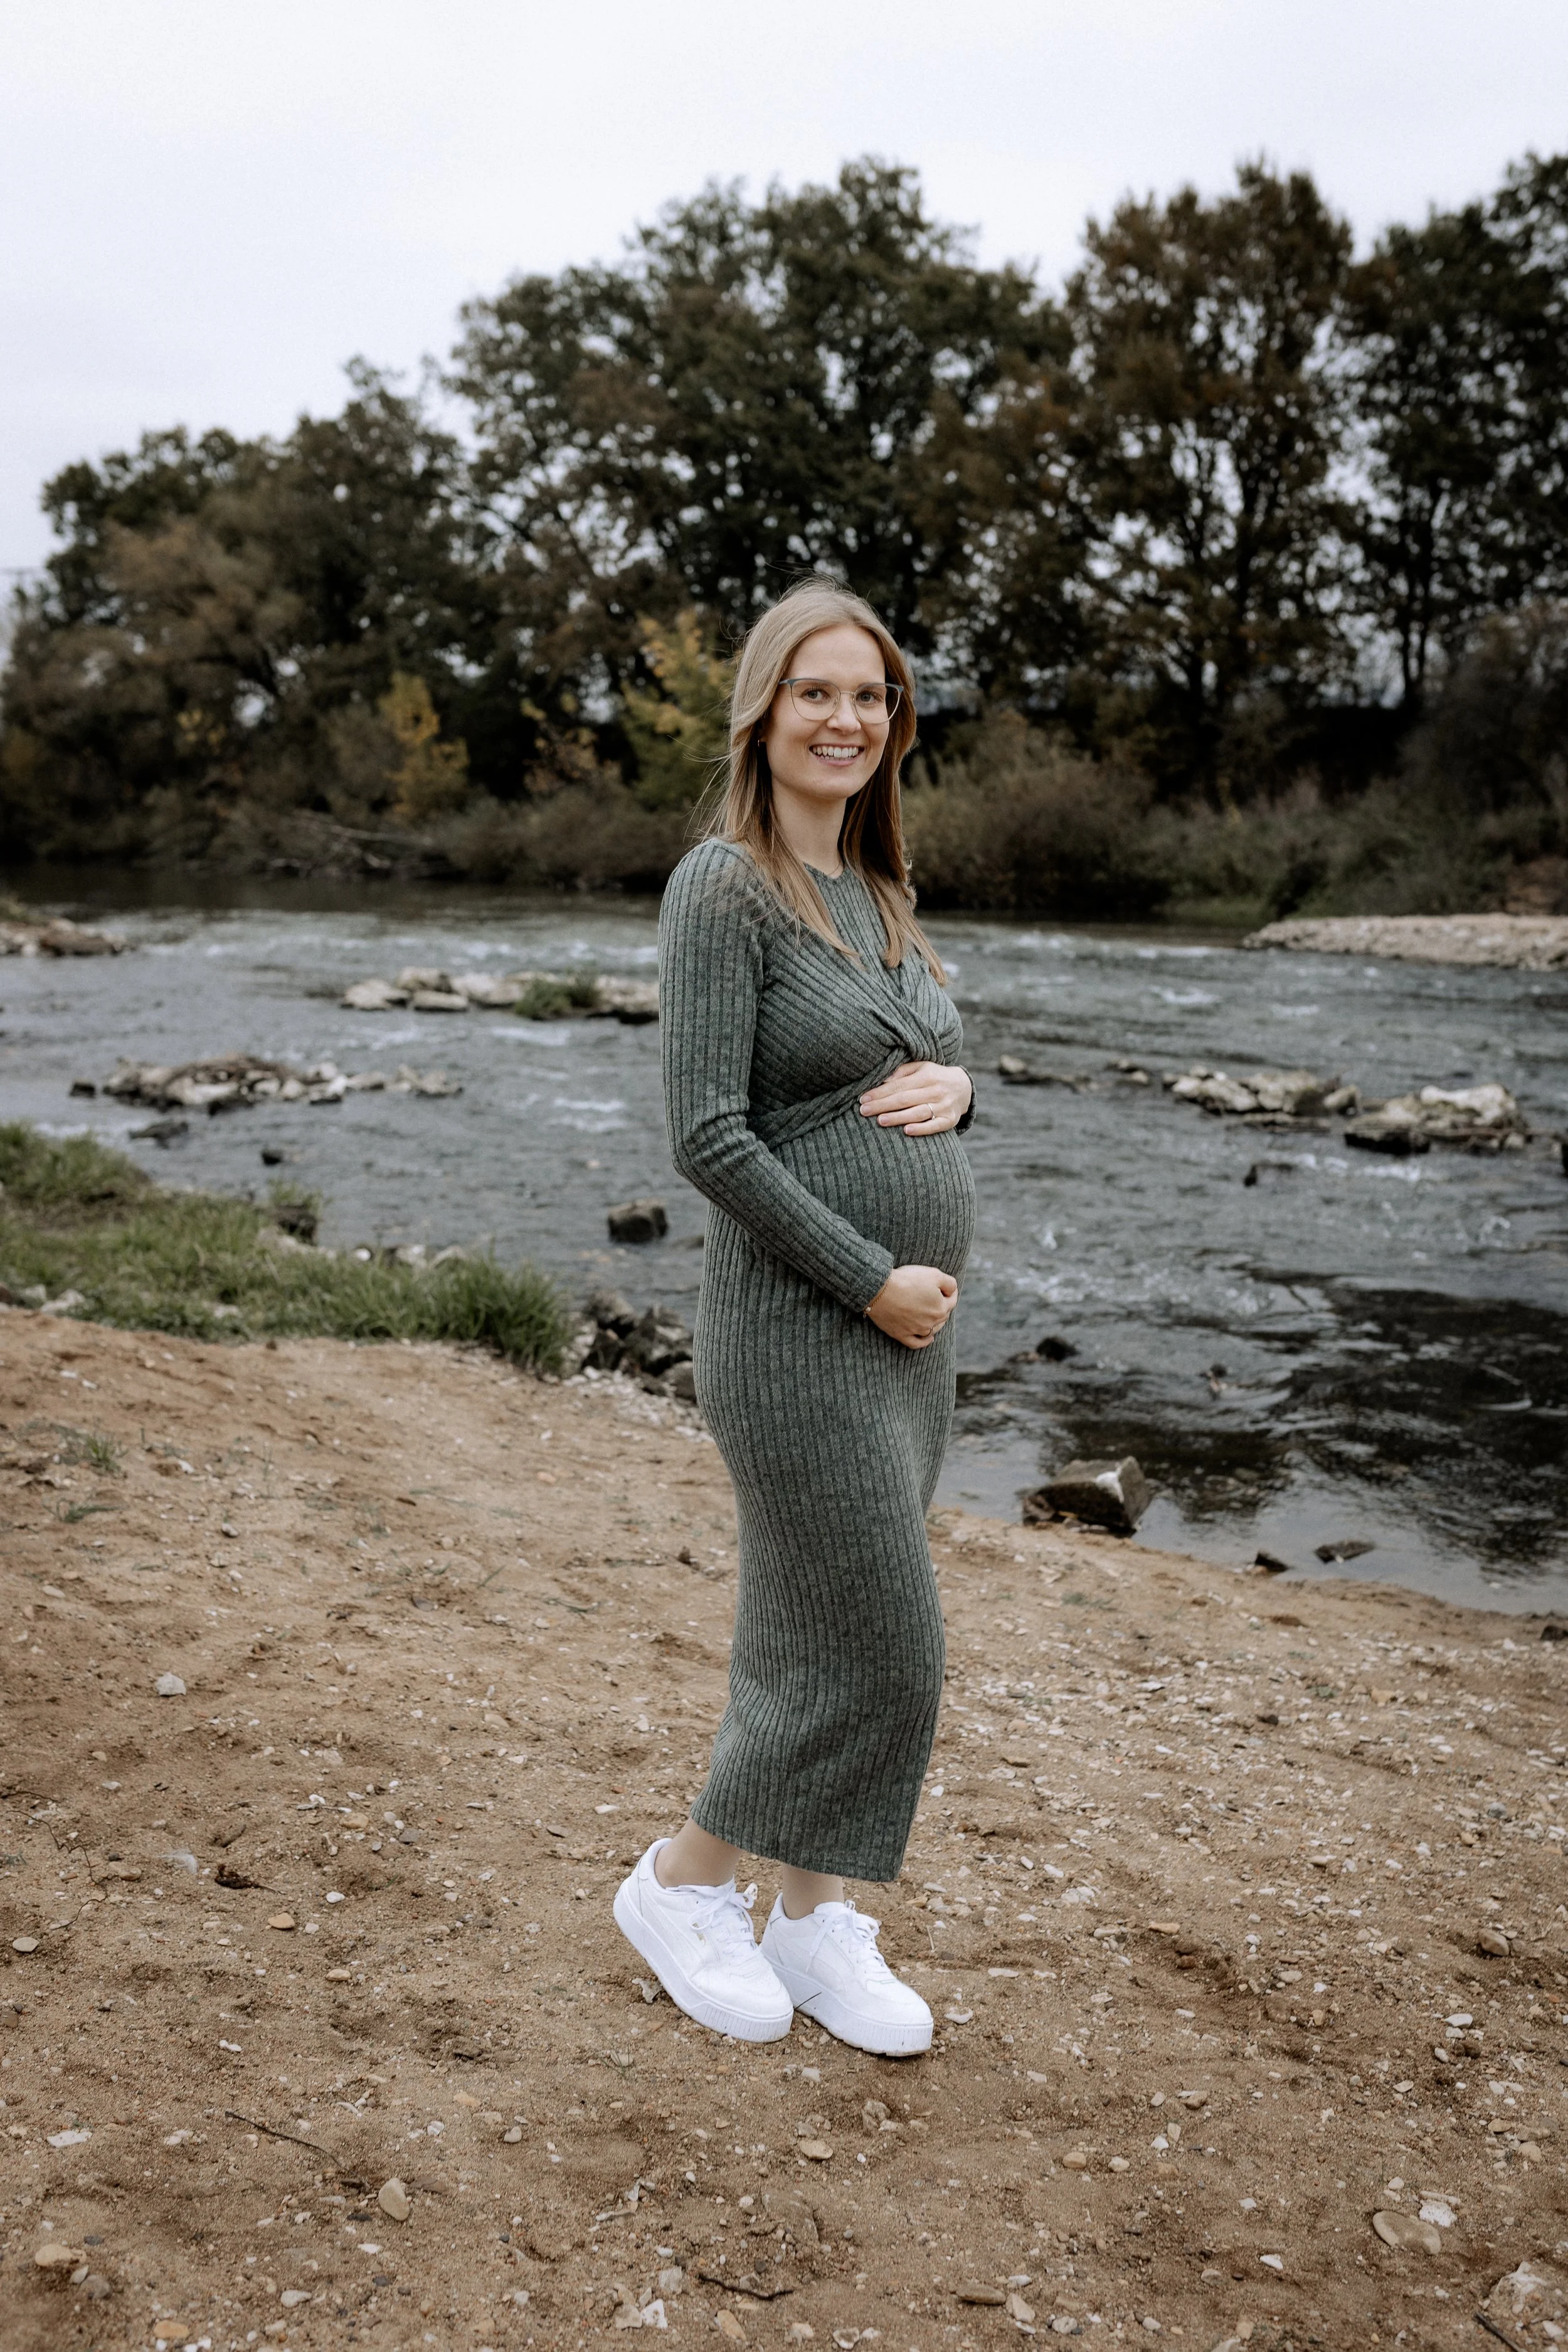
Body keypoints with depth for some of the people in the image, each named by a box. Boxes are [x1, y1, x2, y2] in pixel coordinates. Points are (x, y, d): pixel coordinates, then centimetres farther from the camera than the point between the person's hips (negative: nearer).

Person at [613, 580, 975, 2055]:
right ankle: (681, 1885, 19)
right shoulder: (723, 887, -13)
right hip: (800, 1332, -8)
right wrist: (874, 1280, -17)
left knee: (816, 1638, 15)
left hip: (911, 1326, 8)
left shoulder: (875, 891, 13)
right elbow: (706, 1135, -19)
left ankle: (814, 1924, 29)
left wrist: (953, 1088, -3)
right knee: (877, 1653, -2)